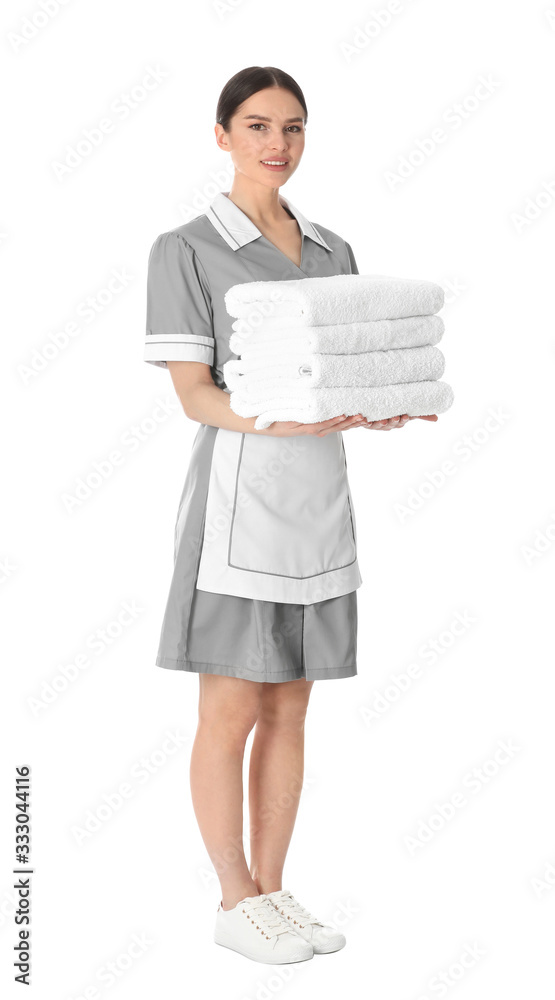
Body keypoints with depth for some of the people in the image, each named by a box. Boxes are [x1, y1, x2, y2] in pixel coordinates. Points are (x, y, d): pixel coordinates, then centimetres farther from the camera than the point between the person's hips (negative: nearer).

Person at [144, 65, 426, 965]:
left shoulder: (333, 252, 14)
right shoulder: (186, 249, -3)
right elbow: (193, 392, -10)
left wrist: (394, 408, -7)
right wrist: (285, 421, -26)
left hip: (319, 494, 6)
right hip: (239, 494, -5)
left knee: (289, 709, 10)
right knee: (232, 710, 1)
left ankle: (272, 889, 21)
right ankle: (235, 902, 14)